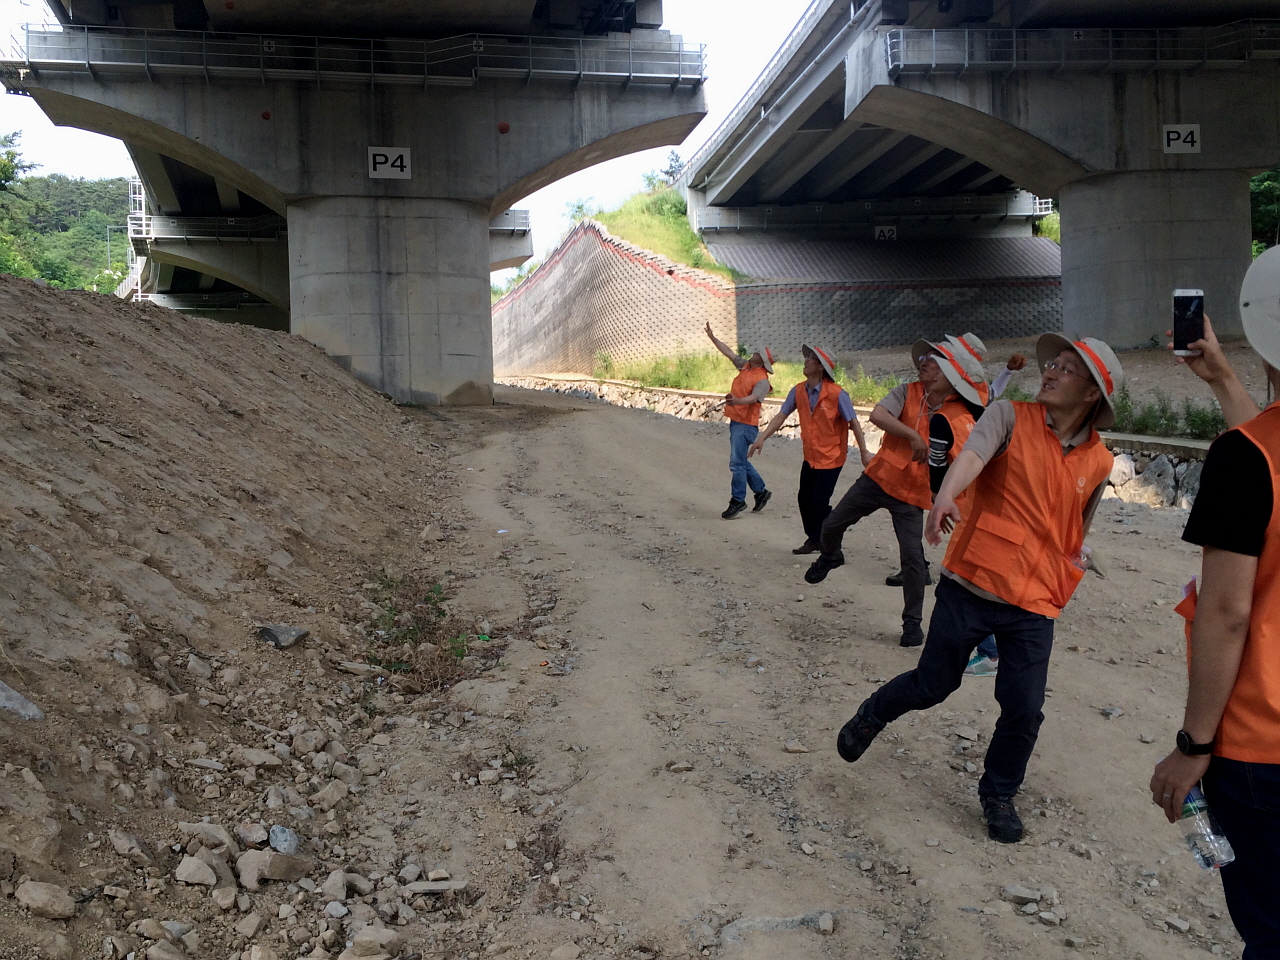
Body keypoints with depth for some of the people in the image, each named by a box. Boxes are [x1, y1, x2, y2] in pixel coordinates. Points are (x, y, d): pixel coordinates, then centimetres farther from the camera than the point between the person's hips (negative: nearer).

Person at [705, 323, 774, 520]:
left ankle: (737, 501, -2)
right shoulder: (745, 366, 10)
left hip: (746, 424, -10)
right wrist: (712, 337, 18)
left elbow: (754, 397, -32)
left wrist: (737, 400, -50)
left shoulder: (762, 380, -15)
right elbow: (729, 353, 18)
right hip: (735, 421, 10)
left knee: (737, 463, -10)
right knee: (741, 461, 18)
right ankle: (761, 492, 30)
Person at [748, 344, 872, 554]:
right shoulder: (799, 391, -3)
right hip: (810, 456, 6)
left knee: (819, 502, -7)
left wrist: (864, 452, -12)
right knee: (804, 499, 11)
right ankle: (814, 539, 29)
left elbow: (853, 423, -14)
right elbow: (781, 416, 1)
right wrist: (762, 438, -8)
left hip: (831, 458, -6)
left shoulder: (836, 393, -19)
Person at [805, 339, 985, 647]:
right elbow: (877, 415, -22)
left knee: (912, 558, -8)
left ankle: (912, 622, 10)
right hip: (879, 477, 2)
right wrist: (913, 435, -30)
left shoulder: (962, 419, -7)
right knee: (832, 524, 9)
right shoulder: (907, 393, -4)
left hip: (913, 493, -2)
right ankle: (830, 556, 45)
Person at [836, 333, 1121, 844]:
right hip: (970, 585, -3)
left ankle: (998, 796, 28)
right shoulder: (1010, 416, -4)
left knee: (1024, 710, 1)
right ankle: (871, 716, 41)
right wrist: (945, 496, -46)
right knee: (933, 683, 9)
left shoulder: (1098, 463, 7)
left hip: (1033, 608, 3)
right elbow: (972, 454, -26)